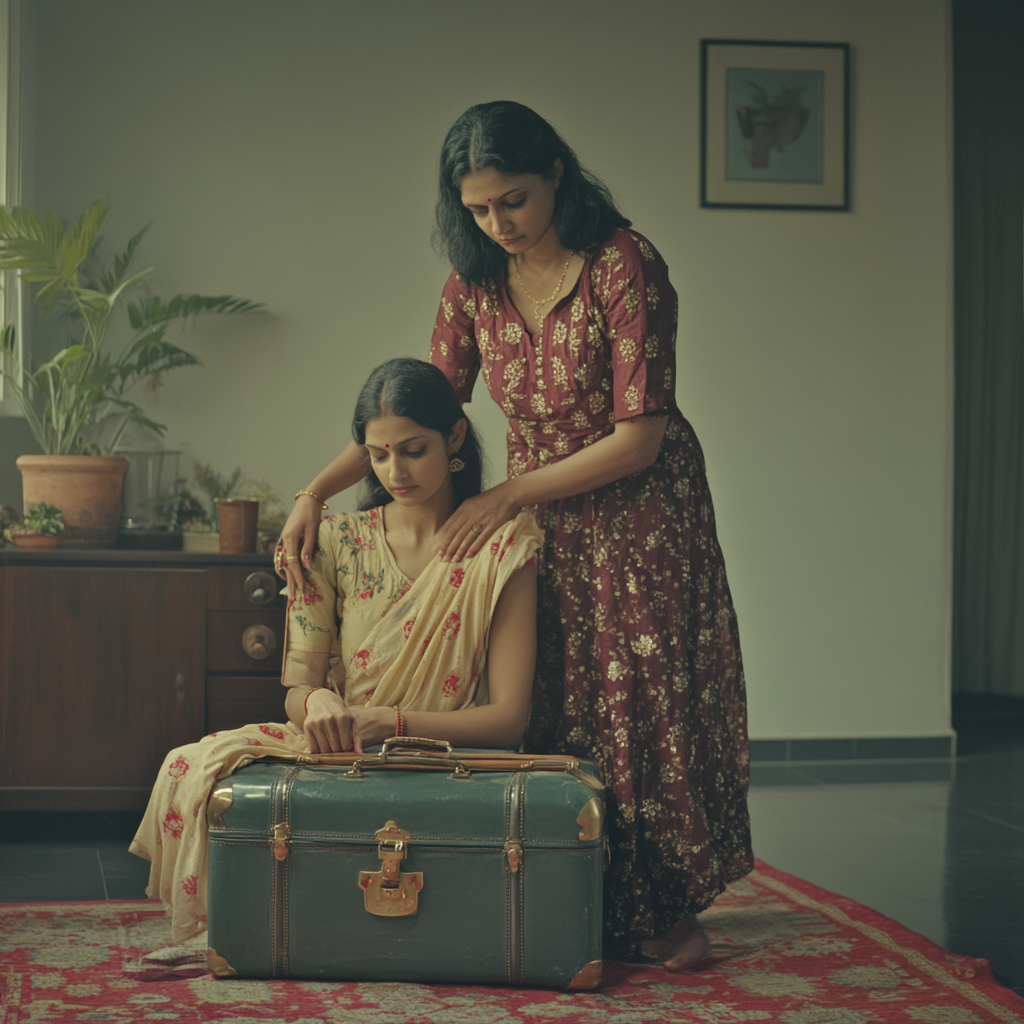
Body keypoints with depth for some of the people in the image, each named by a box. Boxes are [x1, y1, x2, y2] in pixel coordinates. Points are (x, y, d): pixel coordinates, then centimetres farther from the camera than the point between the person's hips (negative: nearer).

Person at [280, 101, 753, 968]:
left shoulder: (625, 266, -19)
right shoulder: (475, 284, -2)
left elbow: (639, 437, -21)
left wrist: (506, 496, -20)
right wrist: (318, 490, -6)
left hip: (641, 516, -5)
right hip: (539, 523, 5)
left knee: (643, 704, 1)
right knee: (549, 715, 3)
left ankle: (668, 911, 14)